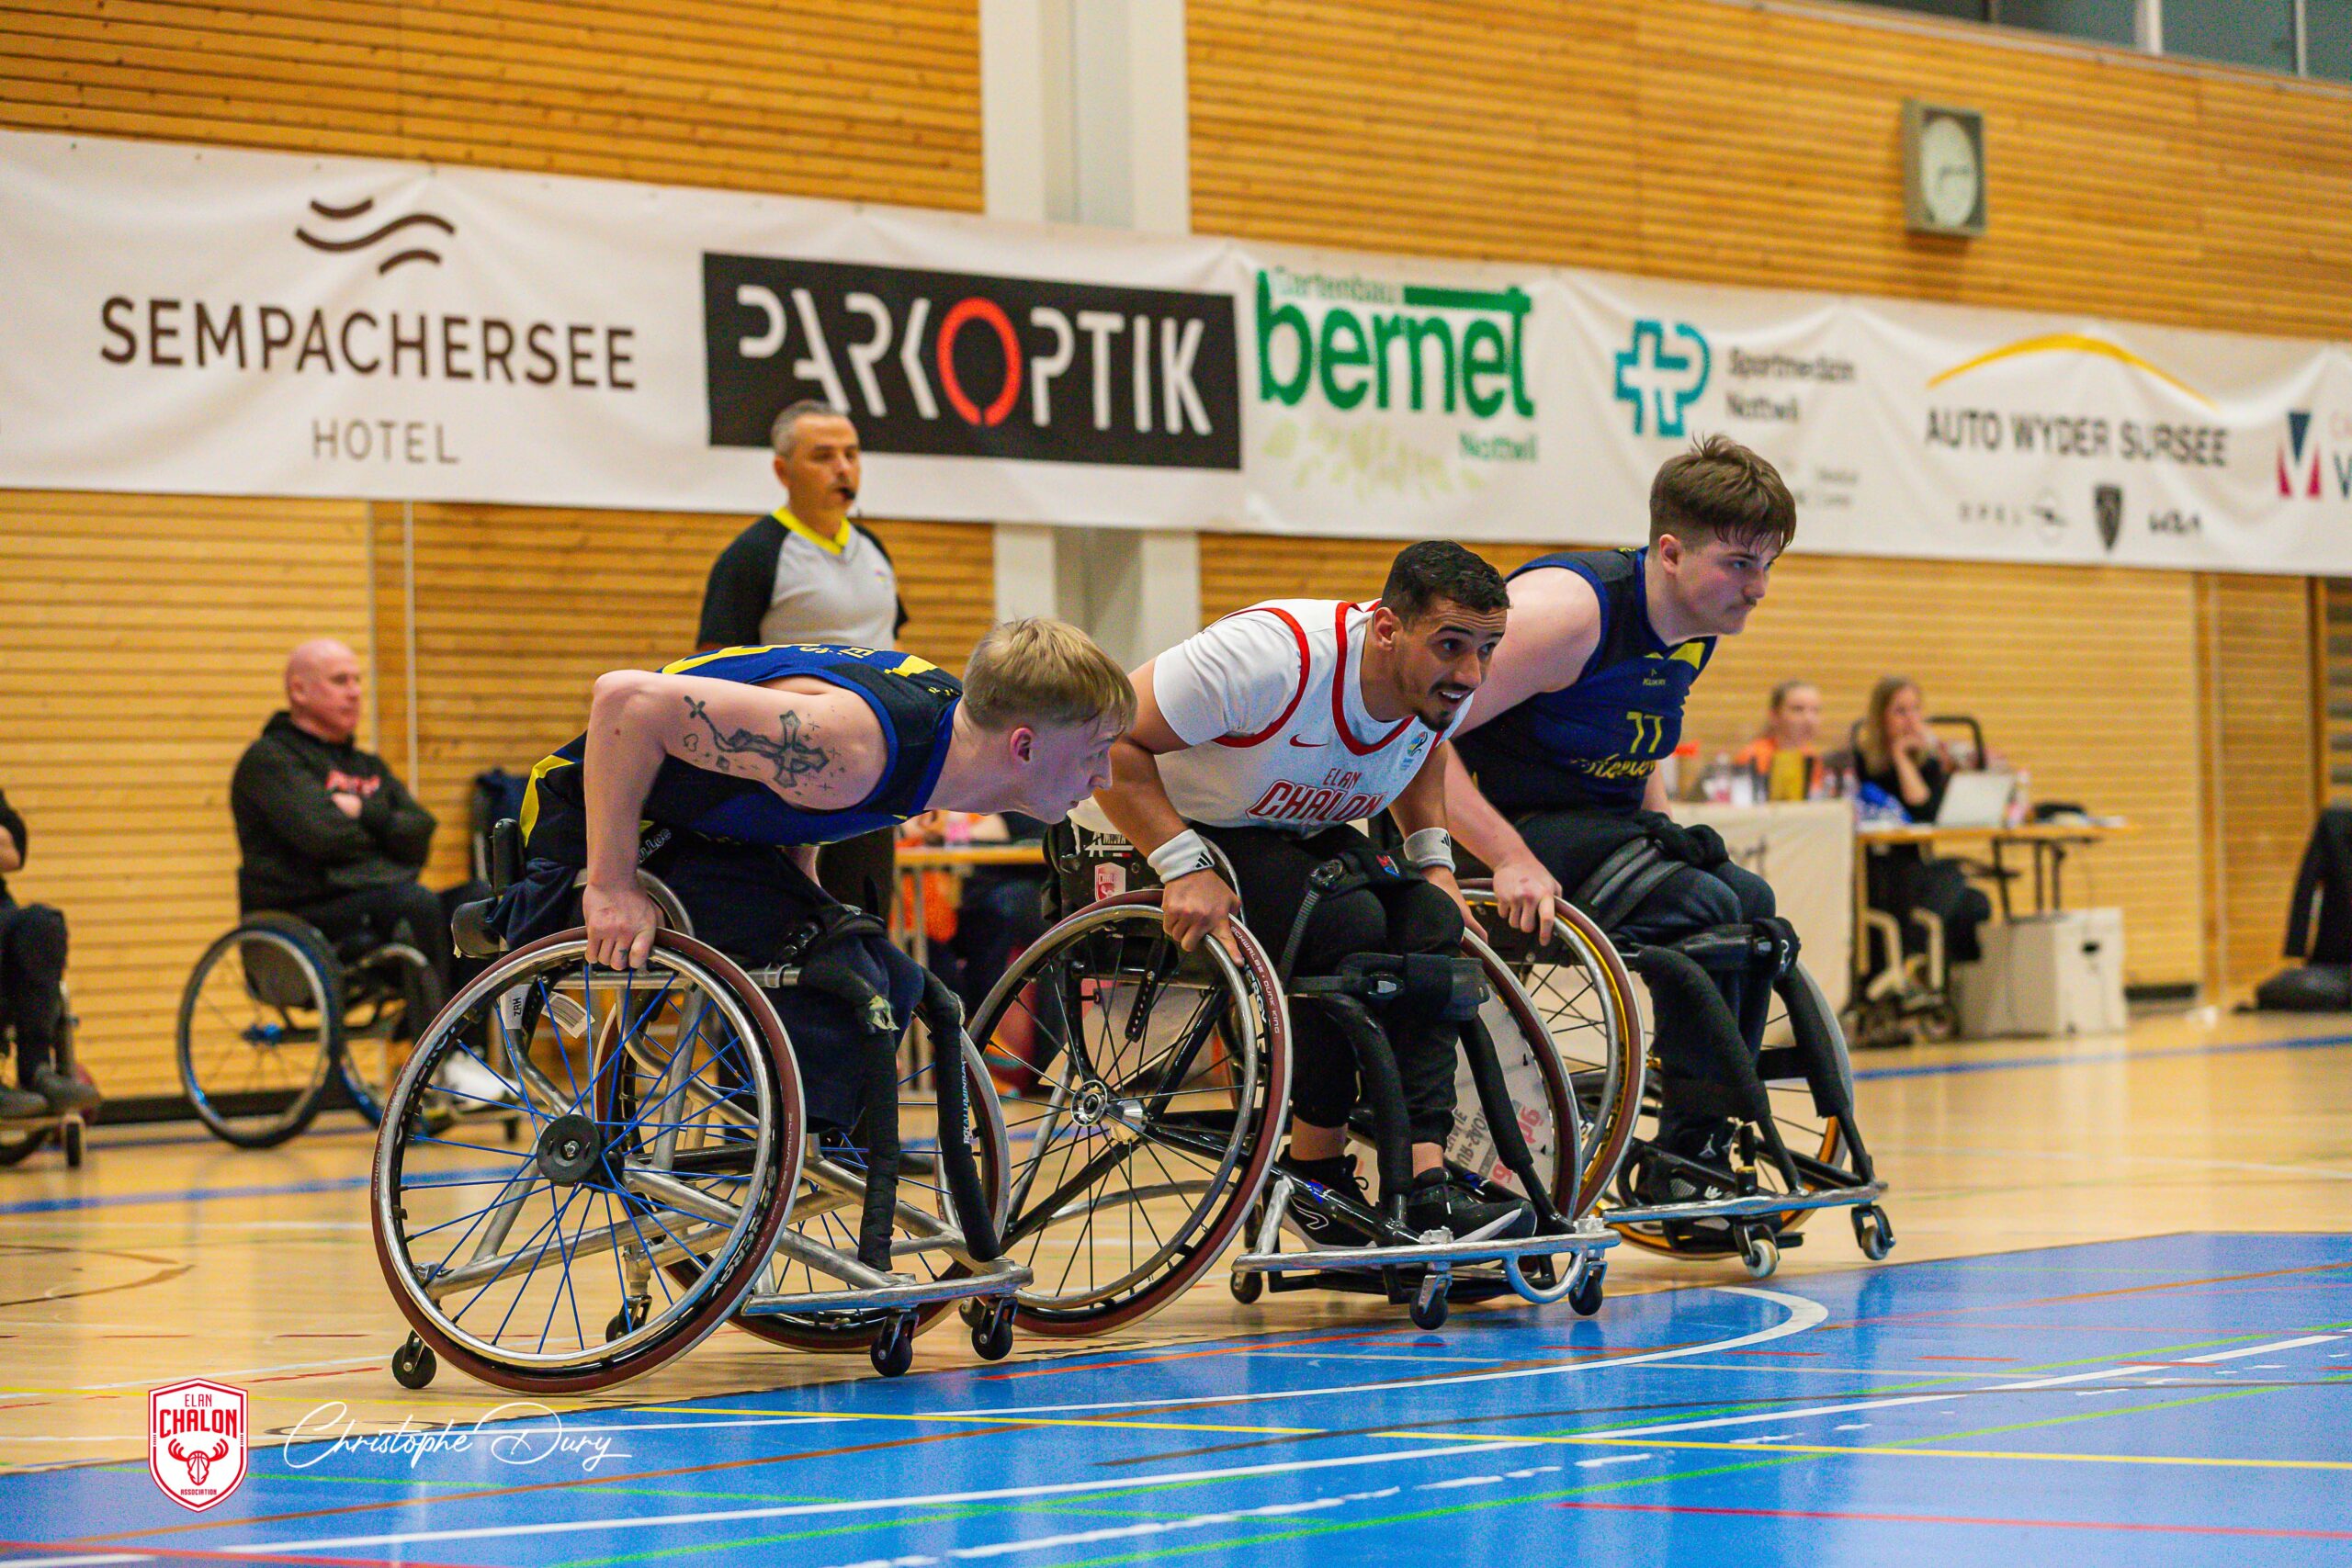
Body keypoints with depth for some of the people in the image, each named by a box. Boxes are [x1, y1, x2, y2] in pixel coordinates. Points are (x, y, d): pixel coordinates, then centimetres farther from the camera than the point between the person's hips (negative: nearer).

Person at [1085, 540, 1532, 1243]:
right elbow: (1109, 739, -29)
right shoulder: (1275, 657, -33)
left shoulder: (1440, 684, -11)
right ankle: (1314, 1172, -15)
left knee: (1432, 925, -22)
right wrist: (1186, 870, -36)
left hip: (1308, 838, 6)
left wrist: (1433, 859, 1)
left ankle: (1424, 1181, -24)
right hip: (1200, 834, -6)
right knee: (1348, 923, -31)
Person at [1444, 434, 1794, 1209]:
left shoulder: (1696, 628, 5)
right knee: (1703, 907, -24)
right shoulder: (1573, 608, -23)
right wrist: (1510, 860, -33)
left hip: (1593, 826, 9)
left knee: (1751, 901, -9)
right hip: (1514, 826, -9)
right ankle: (1683, 1160, -14)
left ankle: (1708, 1140, -1)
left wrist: (1664, 830, 6)